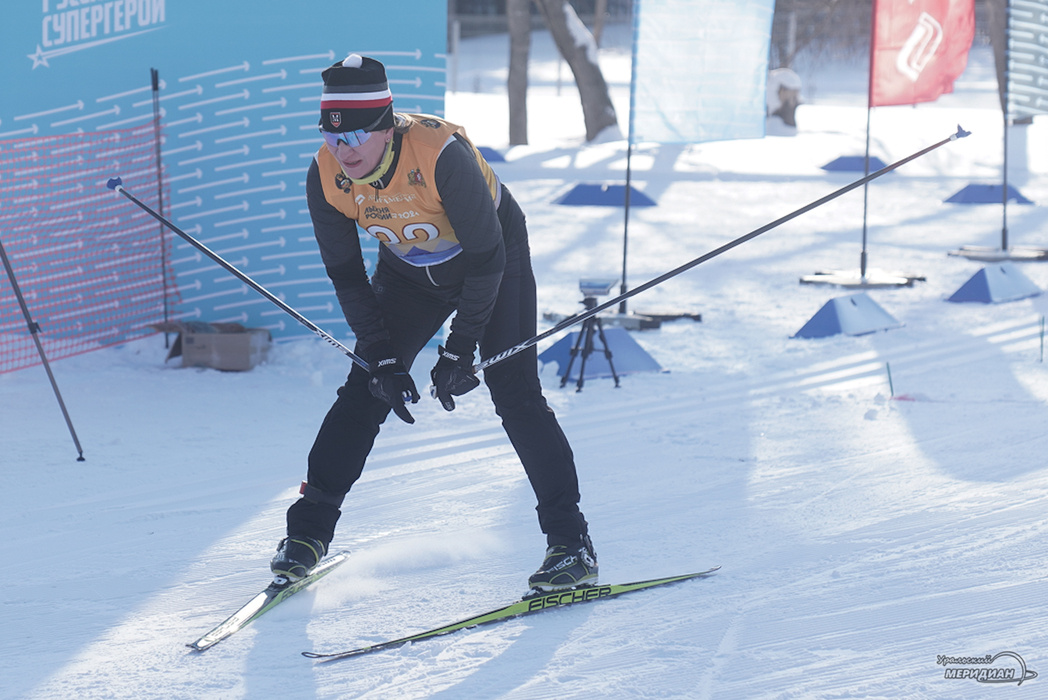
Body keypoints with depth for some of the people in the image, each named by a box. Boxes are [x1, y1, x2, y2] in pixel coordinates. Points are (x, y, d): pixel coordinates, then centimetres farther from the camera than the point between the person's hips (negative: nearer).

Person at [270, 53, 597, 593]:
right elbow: (346, 277, -10)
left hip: (491, 258, -4)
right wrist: (384, 361, -14)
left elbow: (487, 258, -27)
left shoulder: (441, 155, -37)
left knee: (514, 393, -15)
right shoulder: (325, 178, -23)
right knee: (364, 391, -5)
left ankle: (571, 542, -11)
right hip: (409, 271, 4)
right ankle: (308, 529, 5)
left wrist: (459, 353, -24)